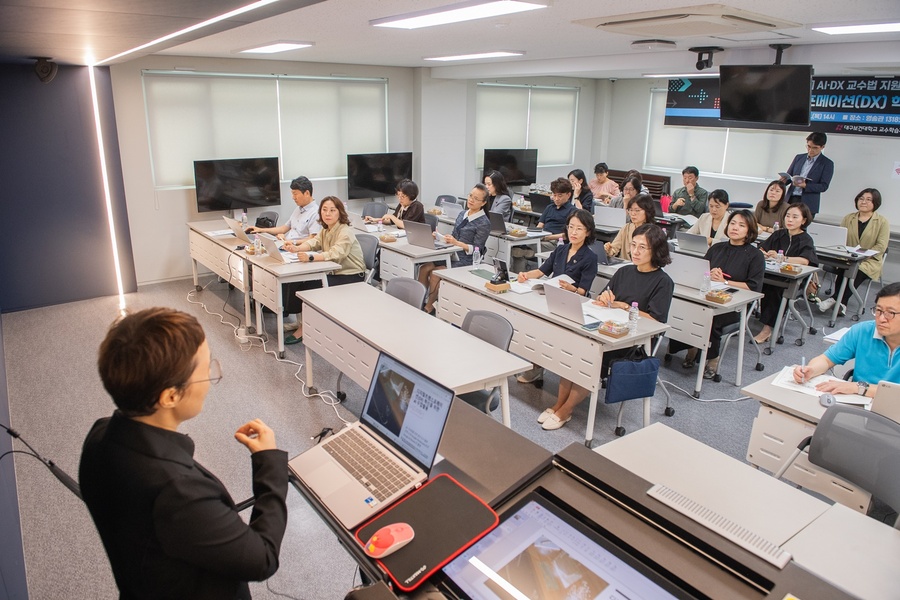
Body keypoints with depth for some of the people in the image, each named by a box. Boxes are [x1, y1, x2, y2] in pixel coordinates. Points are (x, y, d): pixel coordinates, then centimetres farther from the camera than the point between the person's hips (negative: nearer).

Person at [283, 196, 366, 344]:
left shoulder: (346, 232, -20)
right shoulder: (326, 229, 9)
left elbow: (336, 254, -35)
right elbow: (313, 242, -5)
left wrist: (310, 257, -47)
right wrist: (297, 248, -26)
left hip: (351, 276, -8)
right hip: (334, 272, 8)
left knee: (311, 288, -21)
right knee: (298, 281, -8)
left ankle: (304, 329, -5)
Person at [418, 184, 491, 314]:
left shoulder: (484, 223, -9)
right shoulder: (462, 214, 13)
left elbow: (476, 249, -11)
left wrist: (457, 243, -22)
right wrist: (442, 237, -2)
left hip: (465, 261, -7)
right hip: (451, 255, 7)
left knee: (435, 273, -23)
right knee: (424, 268, -15)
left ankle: (429, 307, -5)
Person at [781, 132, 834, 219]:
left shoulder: (827, 163, 2)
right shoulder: (798, 158, 15)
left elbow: (824, 186, -5)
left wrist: (805, 185, -20)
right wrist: (784, 180, -8)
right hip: (790, 200, 4)